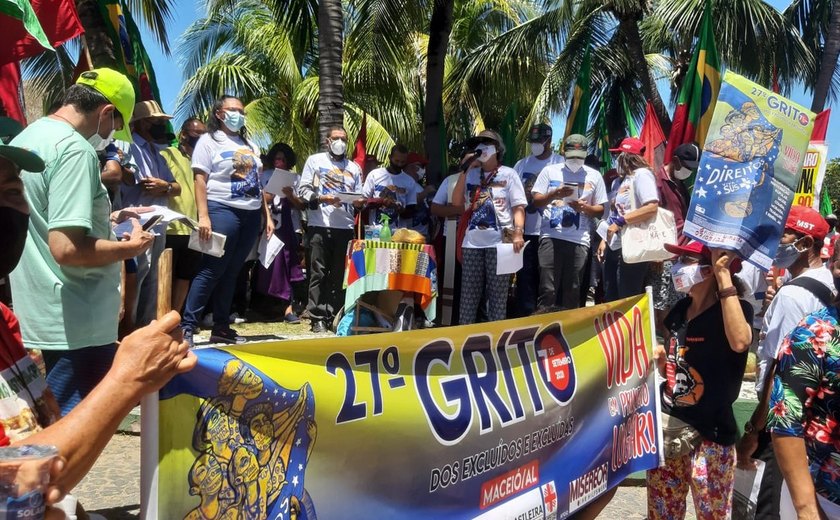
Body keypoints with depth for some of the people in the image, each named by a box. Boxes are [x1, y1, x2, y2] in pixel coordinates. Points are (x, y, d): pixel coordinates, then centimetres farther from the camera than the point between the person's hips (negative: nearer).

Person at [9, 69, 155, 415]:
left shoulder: (24, 139, 12)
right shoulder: (76, 150, -19)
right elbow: (67, 248, -27)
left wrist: (102, 220, 25)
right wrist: (129, 247, -13)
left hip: (37, 317, 10)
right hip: (75, 325, -10)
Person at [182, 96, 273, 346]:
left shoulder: (249, 145, 21)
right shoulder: (209, 141, 2)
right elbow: (200, 180, -7)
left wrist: (267, 215, 13)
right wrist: (203, 216, -17)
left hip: (251, 214, 6)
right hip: (223, 210, -6)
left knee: (231, 272, 9)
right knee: (211, 271, -9)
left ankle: (221, 327, 14)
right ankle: (187, 326, -3)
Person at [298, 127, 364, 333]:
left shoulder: (354, 167, 20)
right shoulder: (315, 160, 9)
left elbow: (359, 198, 18)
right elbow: (303, 190, 2)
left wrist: (360, 201, -4)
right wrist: (322, 198, -14)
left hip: (345, 227, 4)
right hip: (320, 225, -3)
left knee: (339, 275, 5)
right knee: (318, 273, -3)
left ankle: (334, 315, 12)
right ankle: (317, 317, 1)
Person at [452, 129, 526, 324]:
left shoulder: (509, 174, 5)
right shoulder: (471, 174, 15)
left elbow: (518, 207, 0)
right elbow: (456, 202, 7)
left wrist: (518, 233, -16)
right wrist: (464, 171, 3)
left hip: (499, 241, -3)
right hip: (472, 242, 3)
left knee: (498, 293, 1)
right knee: (468, 293, 5)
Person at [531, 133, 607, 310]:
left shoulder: (594, 176, 11)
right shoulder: (550, 171, 9)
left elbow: (600, 209, 11)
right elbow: (536, 201, 4)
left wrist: (584, 207, -10)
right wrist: (554, 194, -15)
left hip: (579, 240, 1)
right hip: (551, 237, -1)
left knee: (572, 292, 4)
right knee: (547, 289, -5)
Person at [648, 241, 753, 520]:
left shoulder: (735, 308, -12)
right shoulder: (679, 309, 6)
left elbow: (739, 341, -37)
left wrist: (724, 274, -31)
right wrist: (660, 360, -4)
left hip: (709, 436, -6)